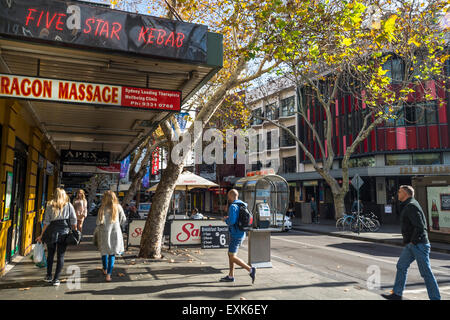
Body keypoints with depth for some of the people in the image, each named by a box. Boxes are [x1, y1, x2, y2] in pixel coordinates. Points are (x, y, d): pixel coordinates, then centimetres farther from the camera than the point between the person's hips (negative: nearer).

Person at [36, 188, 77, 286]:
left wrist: (41, 235, 5)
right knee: (60, 256, 5)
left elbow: (46, 222, -1)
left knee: (50, 254, 17)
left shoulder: (50, 206, 1)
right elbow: (74, 221, -1)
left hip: (52, 232, 1)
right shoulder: (69, 205, 0)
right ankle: (56, 279, 6)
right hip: (64, 233, -1)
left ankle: (49, 276, 29)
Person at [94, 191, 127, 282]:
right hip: (115, 232, 1)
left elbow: (99, 222, -13)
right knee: (112, 254, 9)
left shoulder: (103, 208, -12)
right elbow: (123, 219, 1)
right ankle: (108, 274, 3)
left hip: (104, 232, -1)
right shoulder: (118, 207, -5)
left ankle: (105, 270, 37)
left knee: (104, 251, 20)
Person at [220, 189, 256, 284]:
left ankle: (250, 270, -8)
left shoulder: (233, 206, -17)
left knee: (232, 257, -3)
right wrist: (228, 218, 15)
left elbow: (231, 221, -26)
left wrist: (226, 220, -5)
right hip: (241, 234, 9)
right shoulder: (242, 205, 11)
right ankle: (231, 276, 22)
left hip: (236, 235, -9)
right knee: (230, 254, 17)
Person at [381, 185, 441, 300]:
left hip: (418, 244, -10)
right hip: (412, 244, 10)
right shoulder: (406, 206, 15)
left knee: (426, 272, 0)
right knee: (401, 266, 11)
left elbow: (420, 226, -24)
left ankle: (435, 297, 11)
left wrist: (413, 241, -16)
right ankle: (397, 294, 17)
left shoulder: (411, 206, -17)